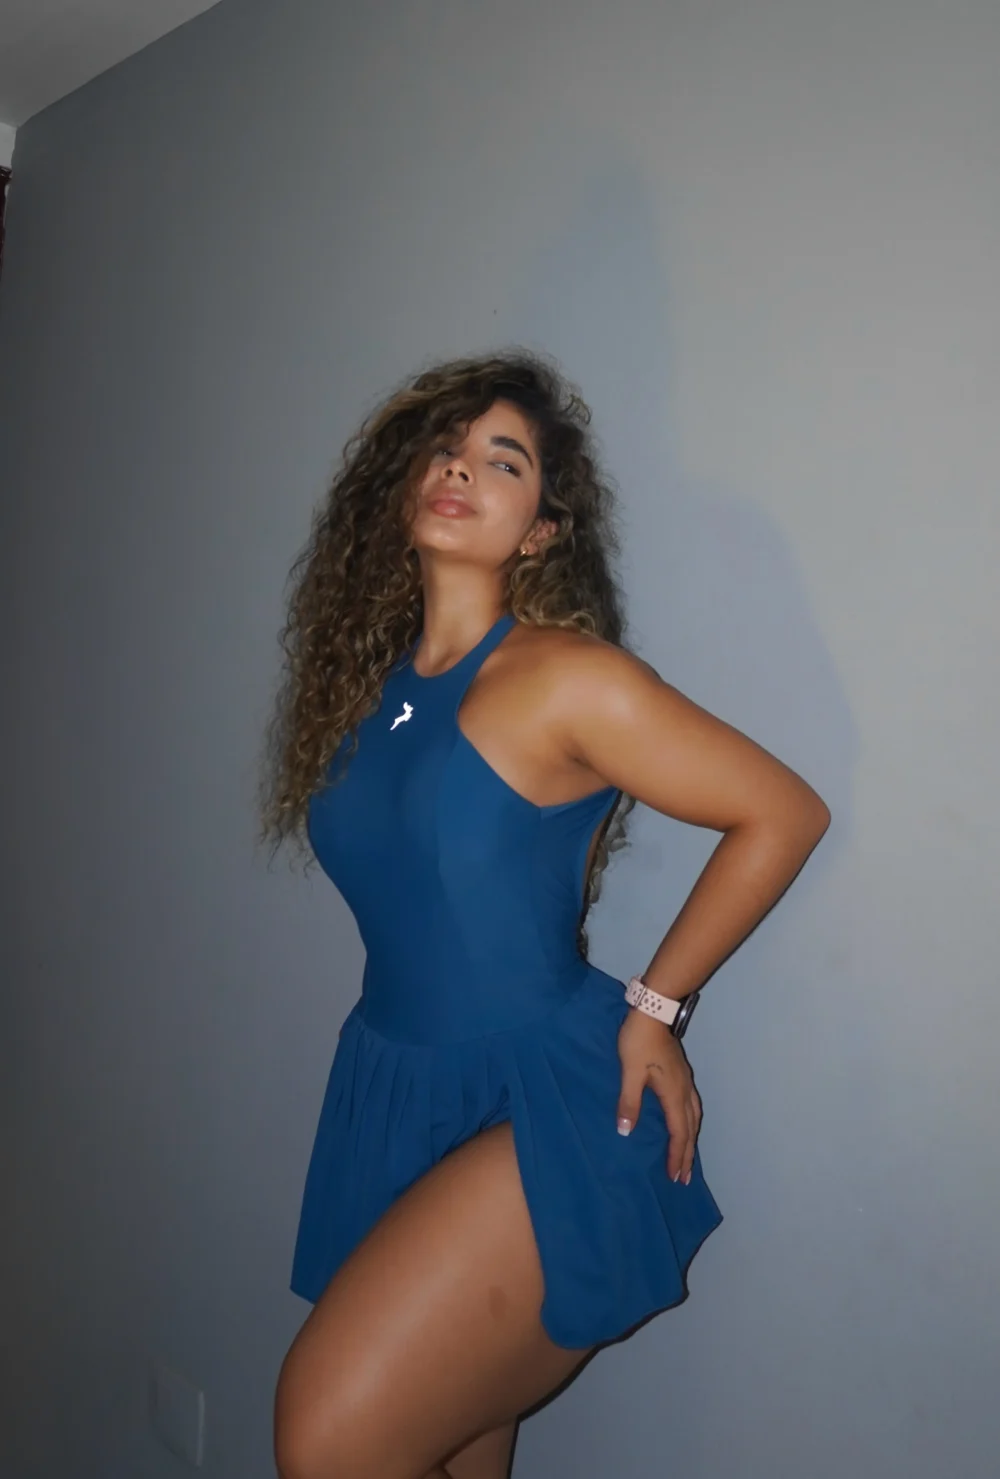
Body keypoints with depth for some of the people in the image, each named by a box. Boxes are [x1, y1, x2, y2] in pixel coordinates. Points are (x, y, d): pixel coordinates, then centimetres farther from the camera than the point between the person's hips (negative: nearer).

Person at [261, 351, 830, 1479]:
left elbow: (785, 813, -9)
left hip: (545, 1114, -6)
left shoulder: (569, 679, -13)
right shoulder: (362, 685, 6)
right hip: (396, 1102, 6)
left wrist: (655, 1005, -5)